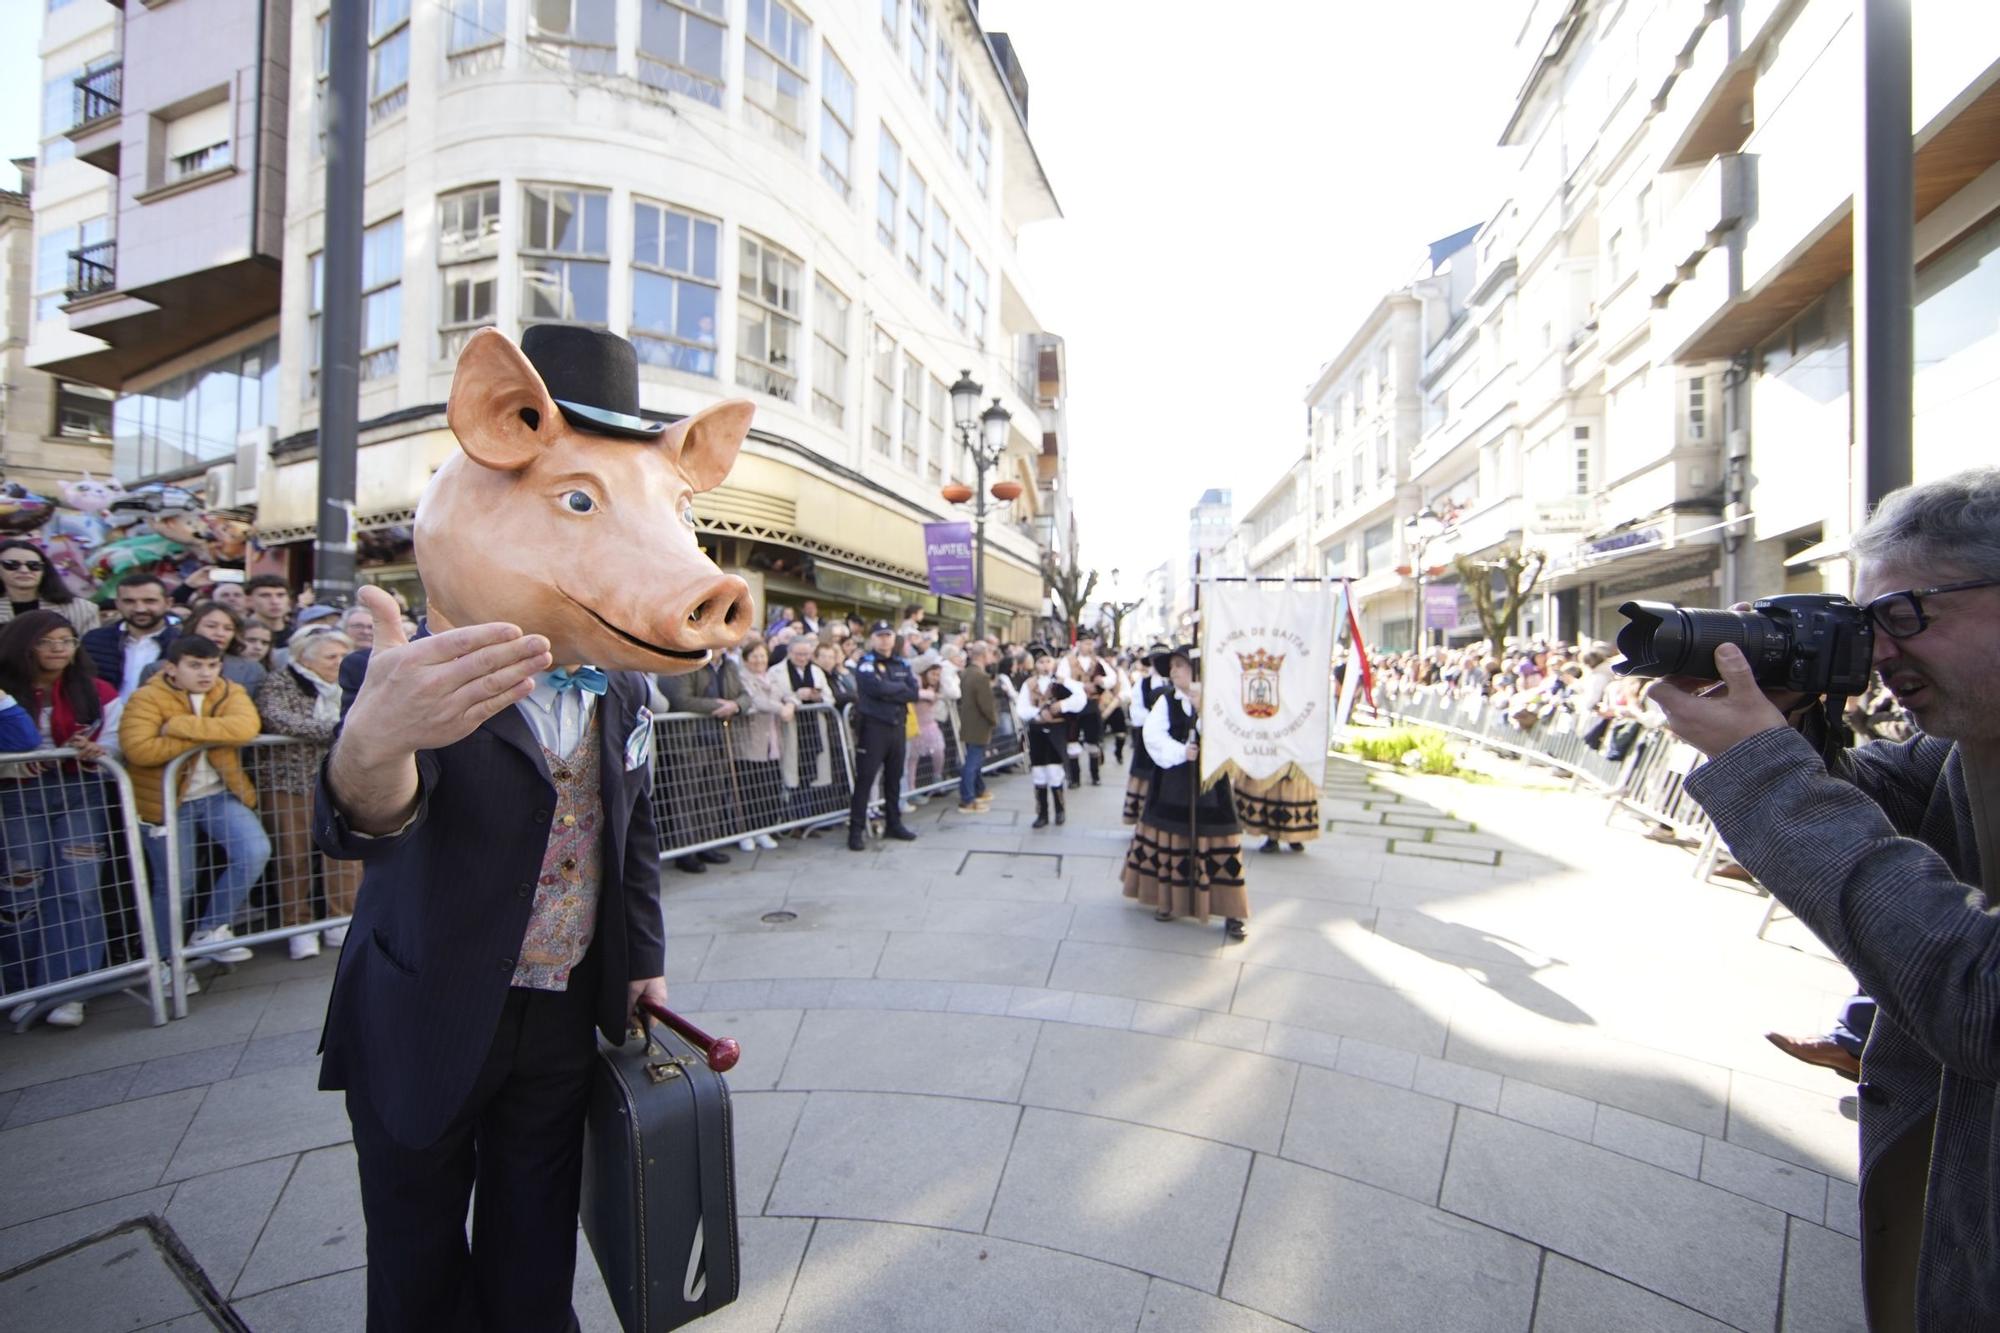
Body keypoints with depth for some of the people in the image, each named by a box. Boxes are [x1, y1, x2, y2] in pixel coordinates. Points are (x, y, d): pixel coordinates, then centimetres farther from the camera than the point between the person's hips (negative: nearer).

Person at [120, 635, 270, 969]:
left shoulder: (231, 693, 1)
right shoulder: (147, 697, -8)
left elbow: (246, 727, -22)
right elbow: (137, 749, -25)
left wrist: (179, 725, -23)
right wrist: (206, 738, -20)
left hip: (219, 795, 3)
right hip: (166, 801, -3)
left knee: (256, 852, -13)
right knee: (176, 884, 4)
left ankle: (211, 929, 10)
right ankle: (163, 959, 28)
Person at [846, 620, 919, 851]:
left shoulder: (901, 665, 13)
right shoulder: (866, 663, -4)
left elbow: (914, 693, 0)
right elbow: (877, 688, -22)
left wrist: (889, 691, -12)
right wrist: (901, 687, -7)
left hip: (897, 726, 6)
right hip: (873, 726, -6)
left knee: (894, 777, 14)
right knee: (865, 778, -4)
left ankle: (893, 823, 26)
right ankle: (856, 829, 2)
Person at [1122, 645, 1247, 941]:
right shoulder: (1166, 700, 2)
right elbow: (1153, 735, -9)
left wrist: (1202, 710, -19)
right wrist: (1180, 751, -20)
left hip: (1209, 777, -1)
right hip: (1173, 780, 2)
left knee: (1214, 839, -2)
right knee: (1170, 836, 6)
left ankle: (1232, 912, 6)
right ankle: (1168, 898, 23)